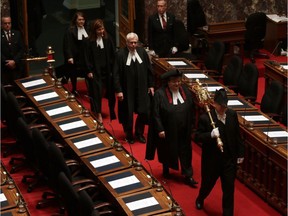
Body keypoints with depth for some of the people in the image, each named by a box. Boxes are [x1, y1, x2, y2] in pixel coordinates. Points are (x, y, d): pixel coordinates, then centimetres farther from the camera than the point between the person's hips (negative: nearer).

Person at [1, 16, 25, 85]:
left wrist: (14, 61, -7)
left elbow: (22, 49, 4)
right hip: (4, 67, -2)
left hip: (17, 67, 2)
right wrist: (6, 62, -11)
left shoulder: (17, 34, 9)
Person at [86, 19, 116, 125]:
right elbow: (88, 57, -4)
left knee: (110, 92, 10)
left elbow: (113, 55, 2)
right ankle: (98, 114, 9)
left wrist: (113, 68, -1)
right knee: (97, 92, 0)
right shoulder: (90, 41, -8)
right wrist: (89, 71, -7)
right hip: (96, 71, -2)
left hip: (107, 70, 2)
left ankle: (112, 111, 28)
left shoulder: (108, 39, -2)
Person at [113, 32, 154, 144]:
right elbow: (116, 74, -12)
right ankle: (129, 134, 28)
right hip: (126, 89, -3)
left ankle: (139, 133, 27)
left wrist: (151, 85, 6)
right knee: (127, 114, 8)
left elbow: (149, 69, 6)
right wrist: (118, 90, -15)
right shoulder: (120, 54, -13)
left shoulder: (142, 52, -3)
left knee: (144, 112, 5)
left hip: (141, 88, 3)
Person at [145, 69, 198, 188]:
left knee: (185, 152, 8)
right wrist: (160, 129, -17)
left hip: (183, 131, 3)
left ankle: (188, 176, 16)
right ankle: (166, 170, 42)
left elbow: (191, 110, 6)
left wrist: (191, 125, 7)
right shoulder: (160, 94, -19)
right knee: (167, 151, 18)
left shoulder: (185, 91, -4)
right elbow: (156, 113, -15)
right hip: (167, 131, -3)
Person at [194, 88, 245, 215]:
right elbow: (197, 137, -14)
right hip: (211, 160, -2)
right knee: (207, 183, 21)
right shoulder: (205, 118, -17)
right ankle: (200, 200, 53)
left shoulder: (232, 115, -5)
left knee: (229, 189, 5)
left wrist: (240, 153, 8)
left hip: (229, 159, 2)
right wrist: (211, 135, -32)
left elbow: (237, 135, 5)